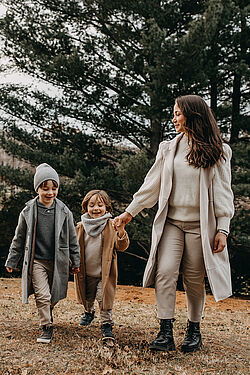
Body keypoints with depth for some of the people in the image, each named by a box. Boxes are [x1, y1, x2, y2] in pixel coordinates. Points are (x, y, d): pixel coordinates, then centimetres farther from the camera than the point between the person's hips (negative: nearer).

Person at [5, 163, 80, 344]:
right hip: (36, 261, -1)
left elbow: (72, 239, 8)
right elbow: (19, 239, 7)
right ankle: (47, 328, 3)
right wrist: (11, 261, 11)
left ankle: (47, 312, 40)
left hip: (58, 261, 1)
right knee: (42, 295, -9)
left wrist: (75, 261, 11)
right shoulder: (28, 211, -4)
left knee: (54, 296, 11)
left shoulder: (64, 212, -2)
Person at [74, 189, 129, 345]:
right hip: (86, 273, 4)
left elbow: (122, 246, -14)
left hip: (105, 273, -4)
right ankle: (89, 312, 52)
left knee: (105, 299, -8)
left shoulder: (112, 226, -7)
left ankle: (107, 326, 6)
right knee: (87, 297, 23)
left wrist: (121, 231, -30)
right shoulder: (81, 227, 2)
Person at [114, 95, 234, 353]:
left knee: (194, 279, 3)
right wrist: (130, 212, 12)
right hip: (170, 222, 3)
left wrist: (223, 228, -6)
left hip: (200, 225, -2)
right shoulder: (168, 148, 10)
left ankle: (194, 330, 21)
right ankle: (166, 333, -10)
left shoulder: (218, 152, 2)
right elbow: (152, 184, 13)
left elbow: (222, 192, 0)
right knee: (165, 272, -12)